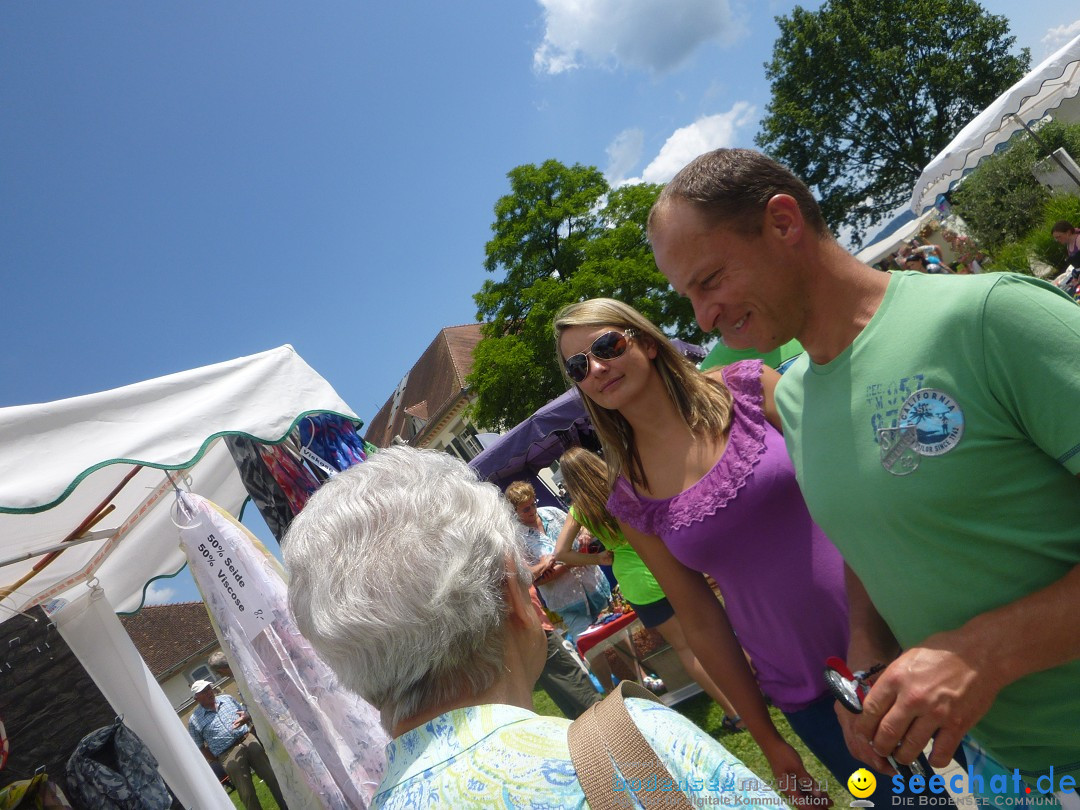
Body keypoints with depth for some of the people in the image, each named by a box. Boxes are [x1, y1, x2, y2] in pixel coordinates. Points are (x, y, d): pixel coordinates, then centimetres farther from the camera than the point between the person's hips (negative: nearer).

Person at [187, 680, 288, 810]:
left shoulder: (227, 698, 13)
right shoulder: (194, 720, 2)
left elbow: (245, 714, 18)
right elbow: (199, 747, 5)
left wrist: (246, 717, -6)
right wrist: (217, 760, -2)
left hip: (249, 740, 3)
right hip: (229, 755, -3)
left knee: (273, 777, 4)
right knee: (247, 794, -3)